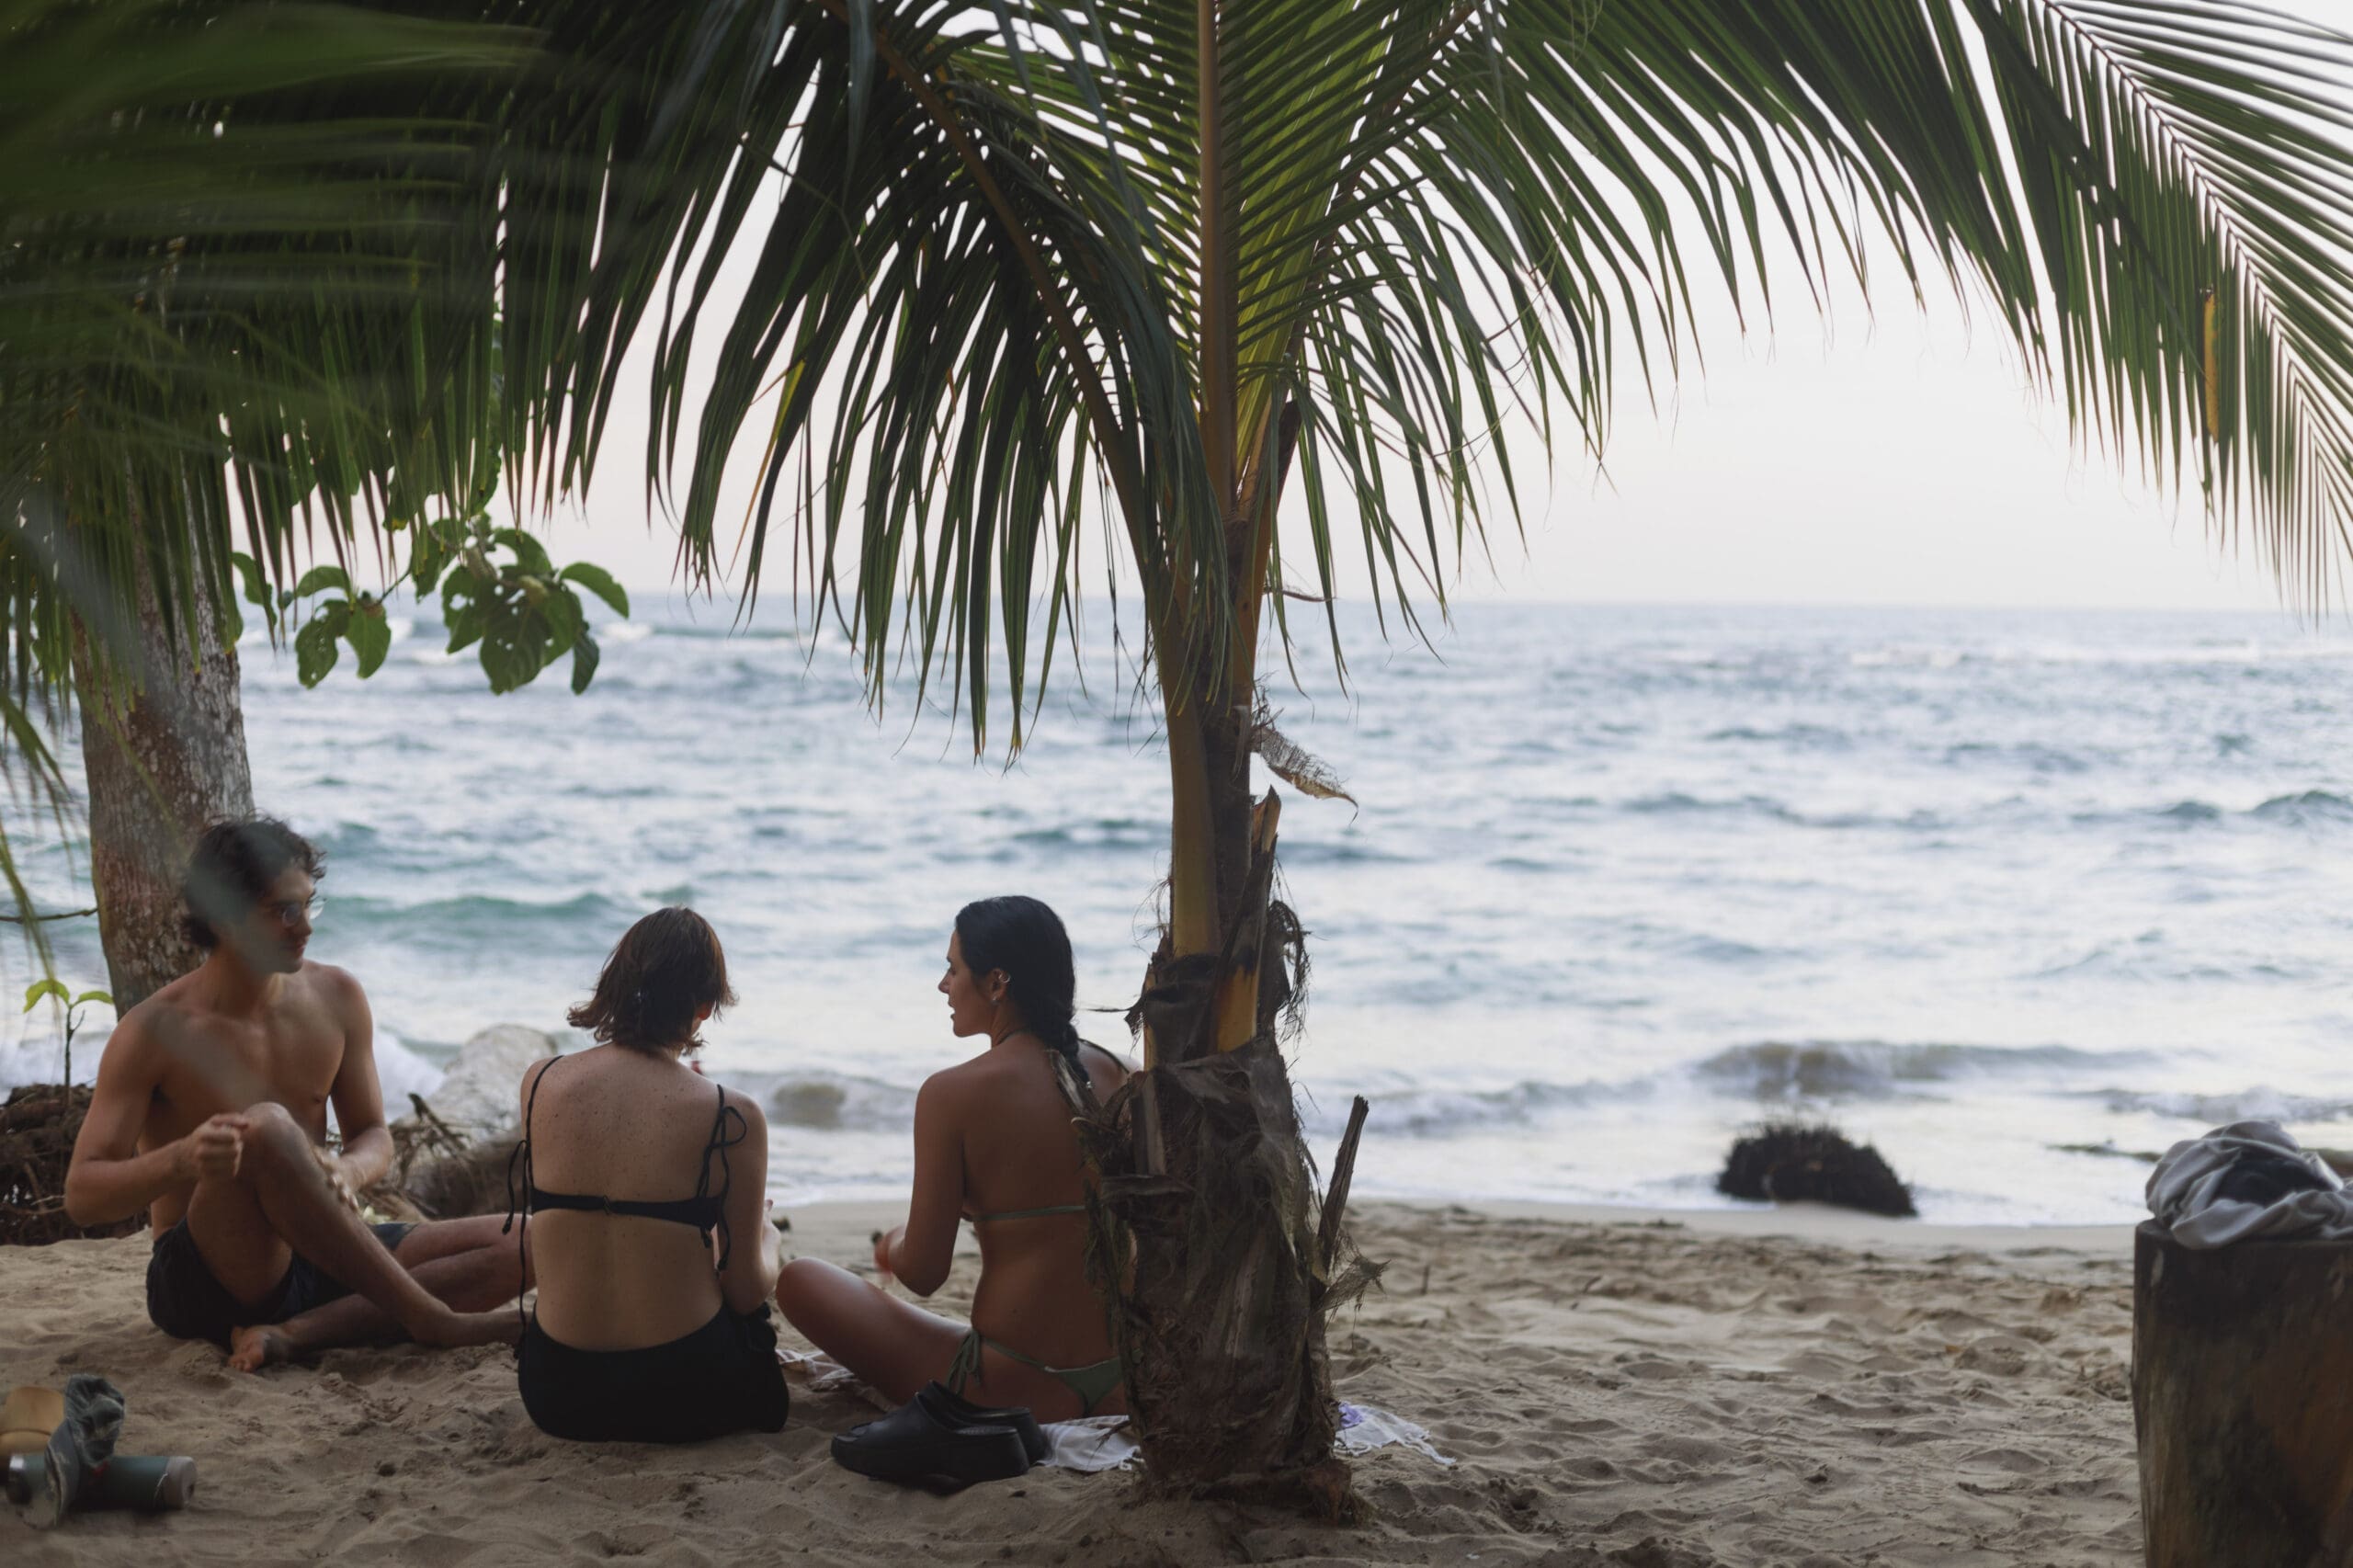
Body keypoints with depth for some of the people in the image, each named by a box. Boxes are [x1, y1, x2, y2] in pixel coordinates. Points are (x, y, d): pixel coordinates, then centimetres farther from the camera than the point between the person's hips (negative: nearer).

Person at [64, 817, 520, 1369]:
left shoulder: (335, 997, 3)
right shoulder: (155, 1031, -11)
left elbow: (374, 1135, 10)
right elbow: (82, 1195, -13)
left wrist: (345, 1173, -16)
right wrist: (181, 1160, -35)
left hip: (311, 1259, 6)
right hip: (200, 1279, -6)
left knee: (513, 1247, -12)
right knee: (267, 1126, -35)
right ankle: (426, 1317, -31)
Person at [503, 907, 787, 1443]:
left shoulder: (539, 1084, -4)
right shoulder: (732, 1117, -13)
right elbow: (746, 1290, -5)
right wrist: (768, 1239, 20)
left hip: (556, 1397, 2)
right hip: (683, 1395, -2)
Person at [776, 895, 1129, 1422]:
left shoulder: (953, 1093, -14)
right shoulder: (1114, 1074, 0)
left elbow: (922, 1274, -9)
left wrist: (893, 1244, 14)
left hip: (1019, 1392, -6)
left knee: (800, 1279, 10)